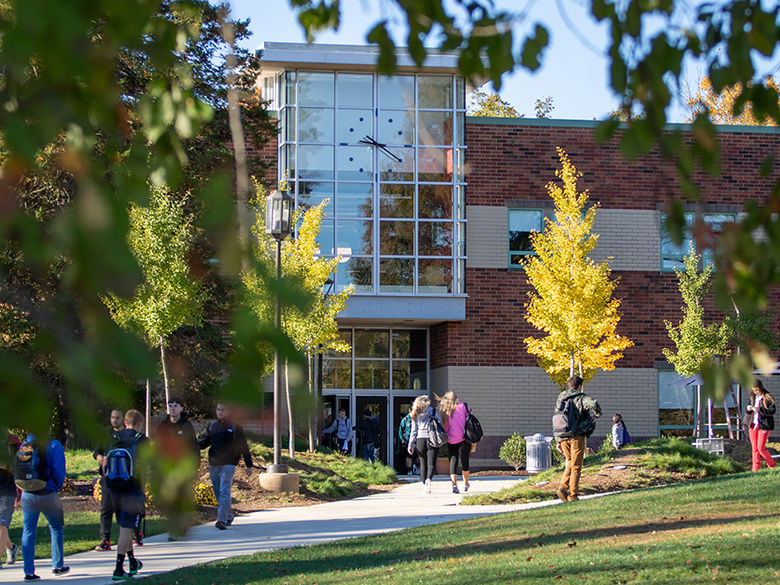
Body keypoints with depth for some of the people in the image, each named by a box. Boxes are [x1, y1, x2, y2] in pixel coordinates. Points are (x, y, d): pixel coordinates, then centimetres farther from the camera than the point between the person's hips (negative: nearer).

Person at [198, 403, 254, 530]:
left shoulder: (235, 428, 2)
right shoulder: (211, 426, 12)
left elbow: (244, 447, 6)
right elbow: (203, 442, 13)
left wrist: (249, 466, 5)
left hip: (228, 464, -4)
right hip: (213, 465, 4)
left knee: (224, 492, -16)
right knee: (218, 493, 10)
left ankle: (222, 519, -23)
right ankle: (229, 516, 27)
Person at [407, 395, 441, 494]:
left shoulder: (415, 415, 8)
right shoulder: (433, 412, 1)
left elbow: (413, 430, 7)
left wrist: (411, 444, 9)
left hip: (420, 439, 2)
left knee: (423, 464, 12)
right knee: (431, 463, -3)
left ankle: (424, 485, 11)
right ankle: (428, 479, -28)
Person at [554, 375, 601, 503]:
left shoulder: (560, 398, 13)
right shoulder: (581, 398, -4)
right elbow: (593, 404, -25)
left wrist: (559, 441, 20)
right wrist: (597, 415, -3)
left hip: (563, 438, 5)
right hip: (577, 436, -5)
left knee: (570, 463, 19)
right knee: (576, 466, 4)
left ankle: (562, 488, 2)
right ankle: (573, 495, 3)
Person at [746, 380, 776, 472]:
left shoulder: (768, 398, -9)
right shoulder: (753, 397, 12)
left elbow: (772, 411, -15)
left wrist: (759, 410, -25)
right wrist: (749, 408, 2)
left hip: (764, 425, -7)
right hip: (753, 425, 7)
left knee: (761, 448, -9)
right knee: (754, 448, 6)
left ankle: (772, 466, 11)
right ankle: (756, 469, 11)